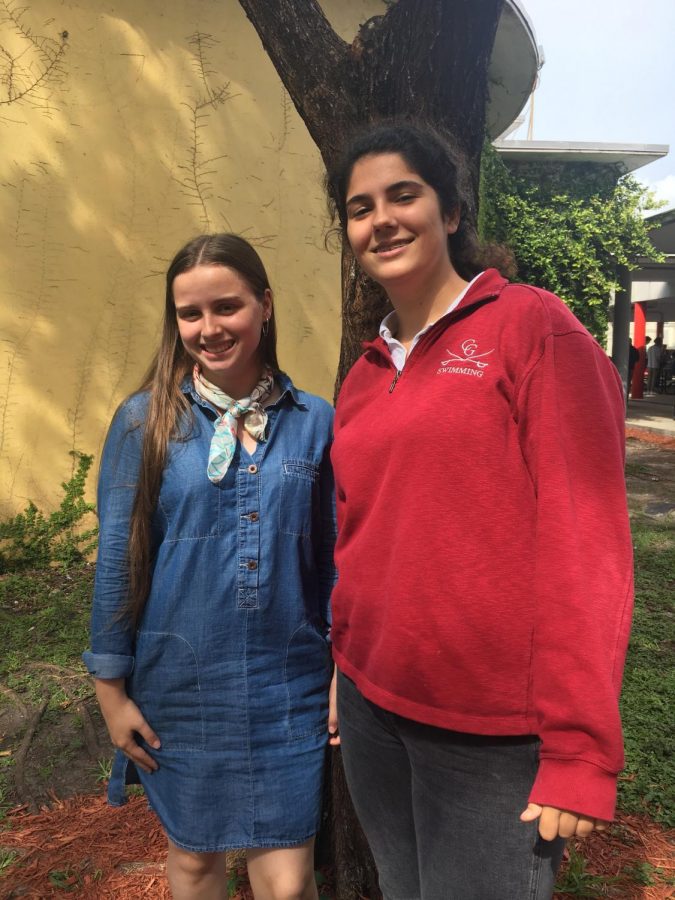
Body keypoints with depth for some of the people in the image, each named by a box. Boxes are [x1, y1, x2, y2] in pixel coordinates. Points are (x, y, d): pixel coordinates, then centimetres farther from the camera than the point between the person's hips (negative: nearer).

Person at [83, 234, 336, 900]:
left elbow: (333, 554, 3)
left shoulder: (315, 422, -3)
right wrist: (110, 687, 0)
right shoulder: (145, 420, -6)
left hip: (287, 688, 0)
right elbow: (117, 559, -2)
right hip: (178, 687, 1)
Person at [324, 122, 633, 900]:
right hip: (371, 706, 6)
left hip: (495, 733, -5)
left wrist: (580, 750, -14)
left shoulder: (533, 327, -9)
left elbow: (584, 546, -14)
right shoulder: (364, 377, 8)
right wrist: (341, 666, 13)